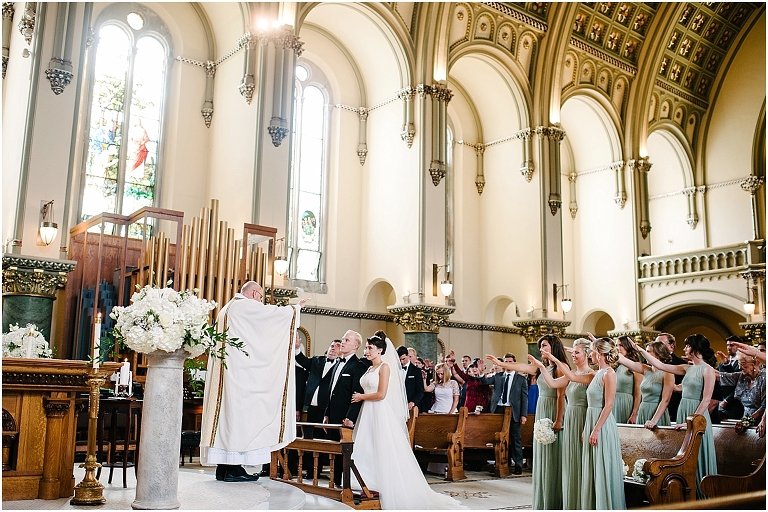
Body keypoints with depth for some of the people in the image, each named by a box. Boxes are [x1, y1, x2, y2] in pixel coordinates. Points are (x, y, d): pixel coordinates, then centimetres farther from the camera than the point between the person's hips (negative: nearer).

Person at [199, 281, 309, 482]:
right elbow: (275, 312, -5)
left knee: (227, 412, 7)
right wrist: (297, 306, 9)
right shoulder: (246, 306, -6)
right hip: (239, 371, -9)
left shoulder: (227, 309, 22)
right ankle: (233, 468, -7)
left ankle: (223, 466, 7)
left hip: (224, 371, 10)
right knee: (238, 413, -8)